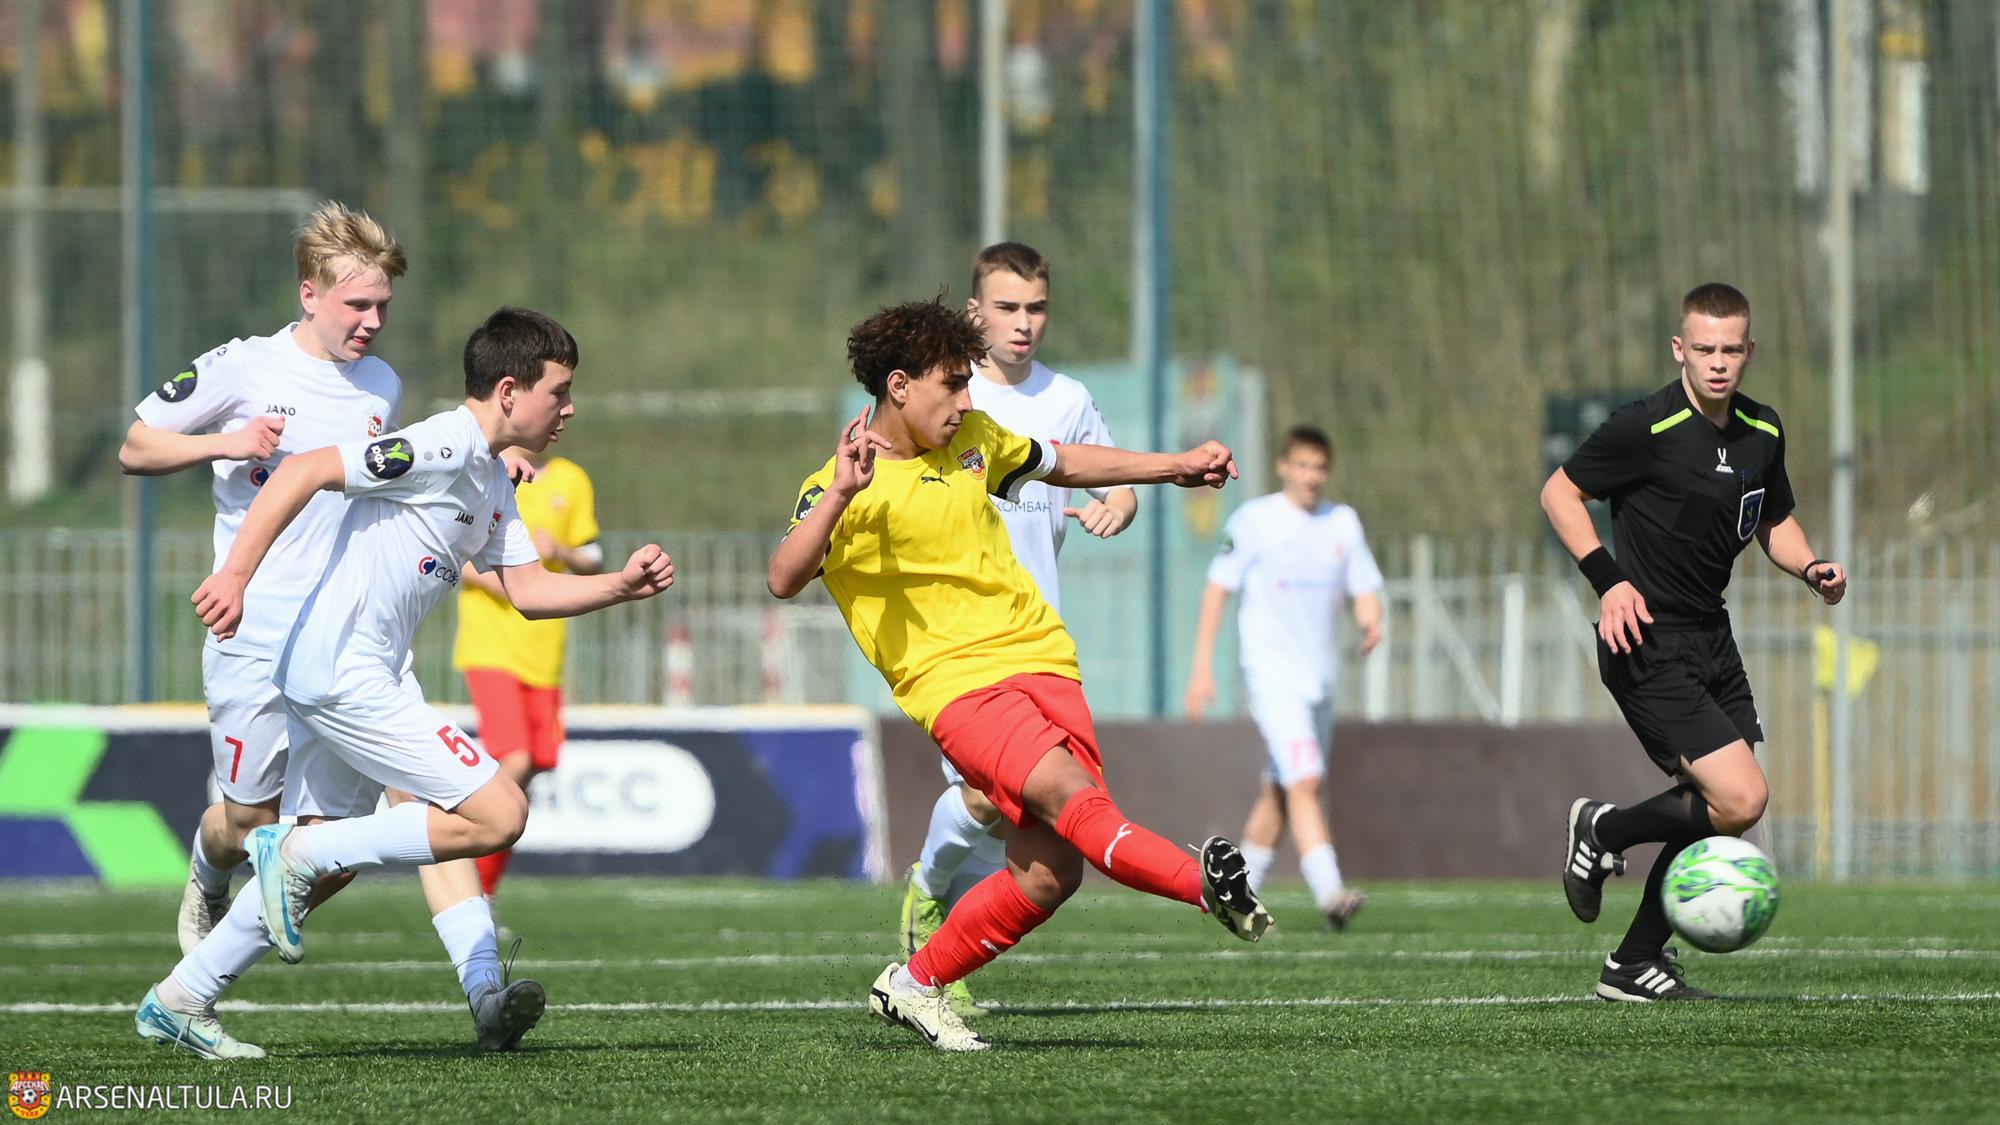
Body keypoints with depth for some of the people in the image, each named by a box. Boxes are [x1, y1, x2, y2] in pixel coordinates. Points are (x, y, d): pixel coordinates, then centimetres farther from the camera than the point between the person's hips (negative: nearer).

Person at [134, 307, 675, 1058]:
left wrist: (622, 586, 6)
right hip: (345, 675, -10)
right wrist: (237, 574, -24)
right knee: (497, 815, -12)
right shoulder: (444, 448, -15)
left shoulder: (492, 482, 17)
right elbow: (304, 471, -20)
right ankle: (296, 854, -7)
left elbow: (528, 590, 20)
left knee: (323, 864, 16)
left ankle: (179, 1002, 21)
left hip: (326, 681, 10)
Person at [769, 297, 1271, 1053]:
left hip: (1040, 659, 6)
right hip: (954, 681, -6)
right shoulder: (839, 489, -8)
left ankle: (913, 986, 11)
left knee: (1049, 871, -6)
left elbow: (1062, 464, 32)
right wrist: (839, 496, -38)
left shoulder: (973, 439, 13)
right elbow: (784, 580, -24)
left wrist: (1176, 467, 34)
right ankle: (1205, 884, -46)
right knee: (1066, 791, -32)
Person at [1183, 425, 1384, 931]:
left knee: (1280, 791, 12)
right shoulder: (1254, 520, -4)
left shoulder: (1343, 523, 10)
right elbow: (1218, 589, 0)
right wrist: (1202, 666, -5)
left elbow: (1364, 590, 12)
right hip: (1272, 674, -6)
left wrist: (1370, 623, -12)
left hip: (1320, 676, 6)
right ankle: (1329, 893, -30)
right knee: (1304, 781, -19)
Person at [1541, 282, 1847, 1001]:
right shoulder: (1645, 428, -14)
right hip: (1649, 644, -8)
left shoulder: (1763, 432, 7)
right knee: (1740, 799, -17)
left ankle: (1637, 961, 19)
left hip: (1711, 640, 8)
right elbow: (1559, 492, -5)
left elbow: (1773, 522, 22)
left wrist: (1812, 569, 2)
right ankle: (1605, 831, 8)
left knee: (1718, 809, 7)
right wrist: (1608, 579, -17)